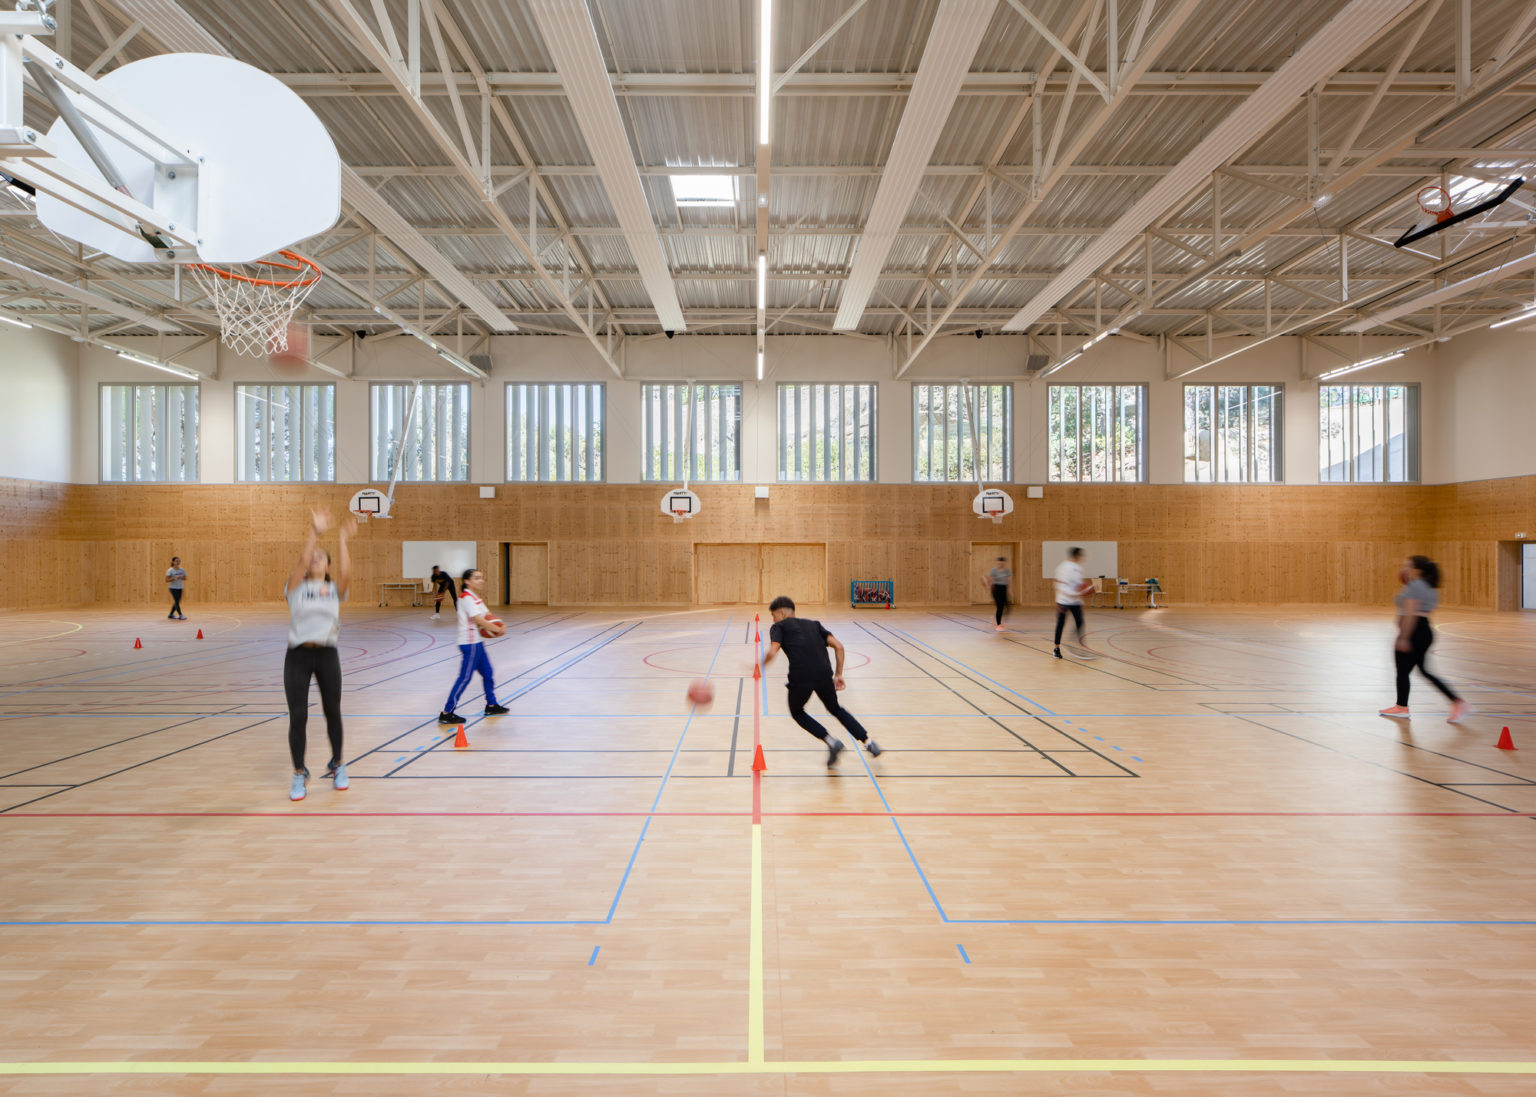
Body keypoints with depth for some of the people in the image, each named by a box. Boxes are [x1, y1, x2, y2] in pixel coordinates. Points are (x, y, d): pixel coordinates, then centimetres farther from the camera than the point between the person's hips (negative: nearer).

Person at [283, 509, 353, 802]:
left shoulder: (334, 589, 6)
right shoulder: (296, 588, 4)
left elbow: (345, 573, -16)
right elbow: (301, 562, -14)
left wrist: (342, 541, -21)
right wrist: (314, 533, -21)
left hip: (327, 654, 1)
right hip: (298, 655, -1)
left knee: (332, 712, 8)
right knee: (297, 716, -2)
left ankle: (337, 765, 28)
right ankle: (300, 774, 14)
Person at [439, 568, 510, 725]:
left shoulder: (477, 598, 14)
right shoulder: (466, 597, -16)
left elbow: (487, 615, 14)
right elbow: (478, 619, -24)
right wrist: (497, 630, -17)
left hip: (477, 643, 10)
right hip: (469, 643, -10)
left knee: (488, 674, 16)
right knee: (465, 678, -7)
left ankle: (491, 705, 29)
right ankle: (446, 713, -2)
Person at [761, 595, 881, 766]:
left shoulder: (779, 627, 13)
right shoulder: (813, 624, 26)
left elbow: (772, 652, -5)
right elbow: (838, 646, 15)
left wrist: (760, 668, 12)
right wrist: (839, 674, 19)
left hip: (800, 677, -4)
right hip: (824, 674, 4)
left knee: (797, 712, 25)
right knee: (835, 708, 29)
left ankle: (830, 741, 9)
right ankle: (868, 741, 19)